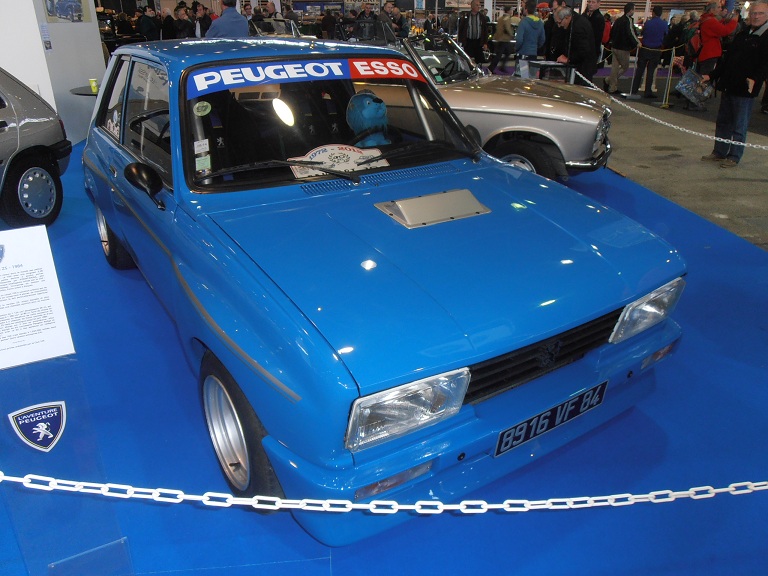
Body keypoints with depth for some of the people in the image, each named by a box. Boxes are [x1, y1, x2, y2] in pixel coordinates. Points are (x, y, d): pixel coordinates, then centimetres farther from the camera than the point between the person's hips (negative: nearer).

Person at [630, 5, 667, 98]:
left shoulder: (648, 23, -10)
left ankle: (634, 90, 10)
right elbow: (666, 37, 2)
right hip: (656, 51, 0)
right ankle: (647, 92, 6)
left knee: (640, 69, 8)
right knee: (650, 71, 6)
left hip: (644, 49, 0)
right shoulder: (664, 25, -7)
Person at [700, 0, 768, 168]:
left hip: (744, 90, -7)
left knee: (739, 126, 0)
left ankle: (734, 157, 8)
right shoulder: (742, 35, 15)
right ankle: (719, 152, 25)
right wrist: (712, 76, 16)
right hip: (728, 85, 7)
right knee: (722, 121, 14)